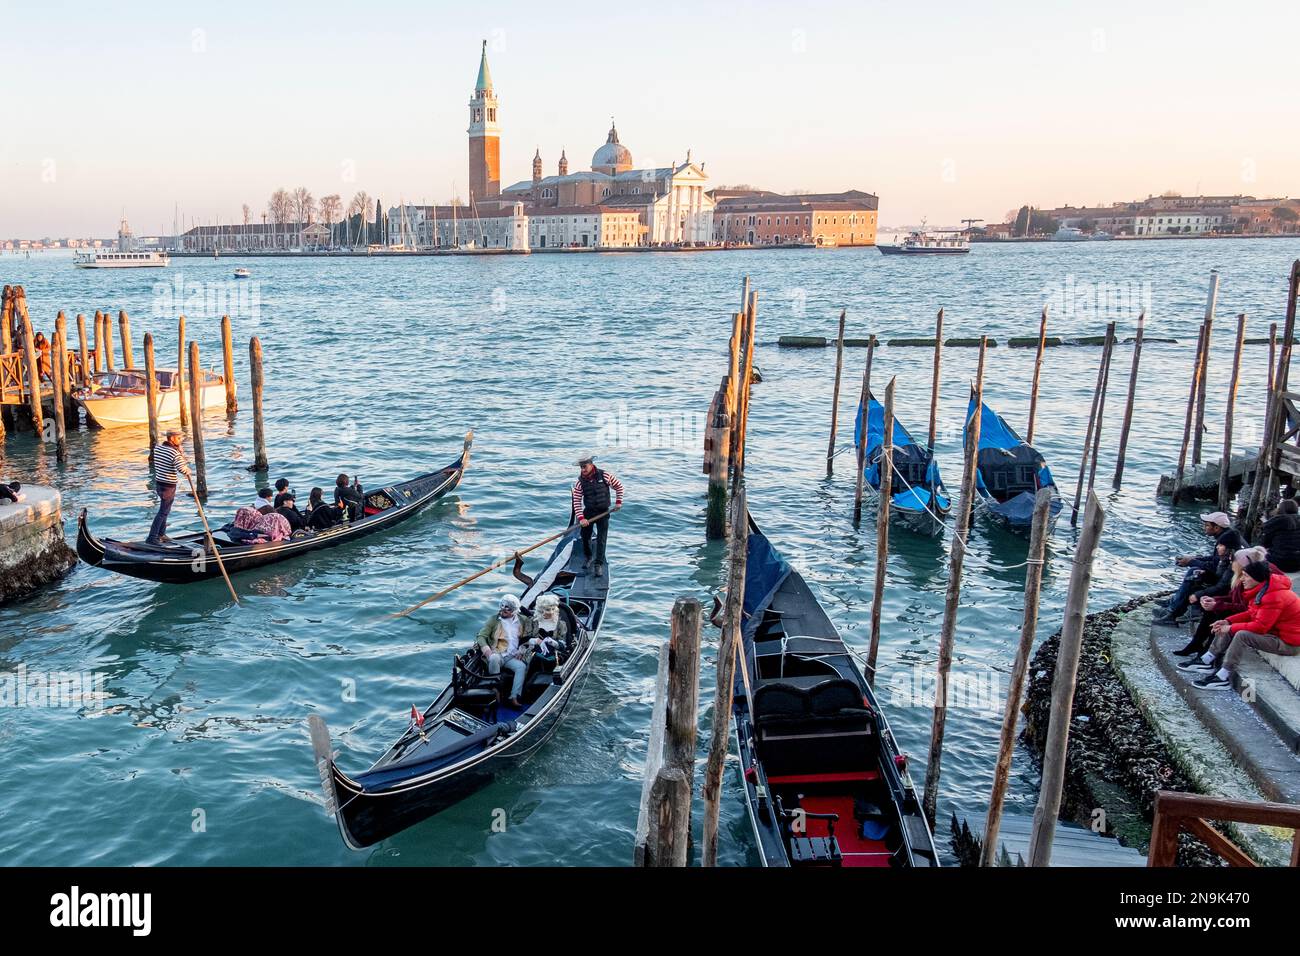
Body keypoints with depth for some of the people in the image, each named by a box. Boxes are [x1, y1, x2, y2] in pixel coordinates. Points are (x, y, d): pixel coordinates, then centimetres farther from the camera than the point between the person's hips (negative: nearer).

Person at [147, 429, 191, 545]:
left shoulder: (157, 446, 2)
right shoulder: (175, 453, -22)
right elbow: (182, 470, -25)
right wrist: (188, 471, -2)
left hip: (158, 482, 8)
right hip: (168, 486, -8)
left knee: (164, 510, 20)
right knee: (163, 512, 0)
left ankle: (161, 535, 28)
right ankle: (152, 537, 1)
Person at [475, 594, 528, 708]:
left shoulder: (520, 621, 14)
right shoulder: (494, 619, 7)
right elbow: (481, 636, 1)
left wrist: (521, 650, 0)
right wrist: (485, 648, -19)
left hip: (511, 657, 2)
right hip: (496, 653, -2)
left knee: (522, 666, -30)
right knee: (494, 658, -38)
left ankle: (514, 698, -35)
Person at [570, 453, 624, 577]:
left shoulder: (604, 476, -12)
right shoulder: (579, 483, -10)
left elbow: (619, 486, 1)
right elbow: (577, 502, -11)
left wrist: (618, 502, -4)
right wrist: (581, 518, -21)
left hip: (603, 512, -2)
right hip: (588, 512, 2)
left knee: (601, 540, -7)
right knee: (585, 537, 8)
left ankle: (599, 564, -2)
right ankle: (588, 558, 33)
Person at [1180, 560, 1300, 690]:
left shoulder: (1274, 597, -29)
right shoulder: (1263, 589, 2)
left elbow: (1260, 626, -29)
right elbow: (1251, 614, 11)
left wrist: (1231, 628, -18)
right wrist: (1228, 621, -2)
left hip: (1289, 643, -10)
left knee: (1242, 635, -28)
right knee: (1227, 628, 5)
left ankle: (1223, 678, -23)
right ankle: (1207, 661, 8)